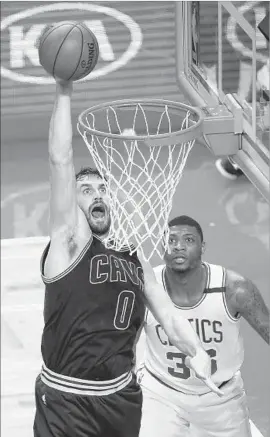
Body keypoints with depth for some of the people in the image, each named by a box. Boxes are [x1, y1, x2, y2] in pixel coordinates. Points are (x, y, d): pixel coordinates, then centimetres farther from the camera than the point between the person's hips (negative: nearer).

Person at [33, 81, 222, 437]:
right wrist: (64, 91, -17)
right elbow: (60, 161, -14)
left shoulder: (135, 256, 13)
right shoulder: (70, 240, -4)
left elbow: (168, 314, 12)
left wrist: (196, 352, -6)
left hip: (122, 397, 5)